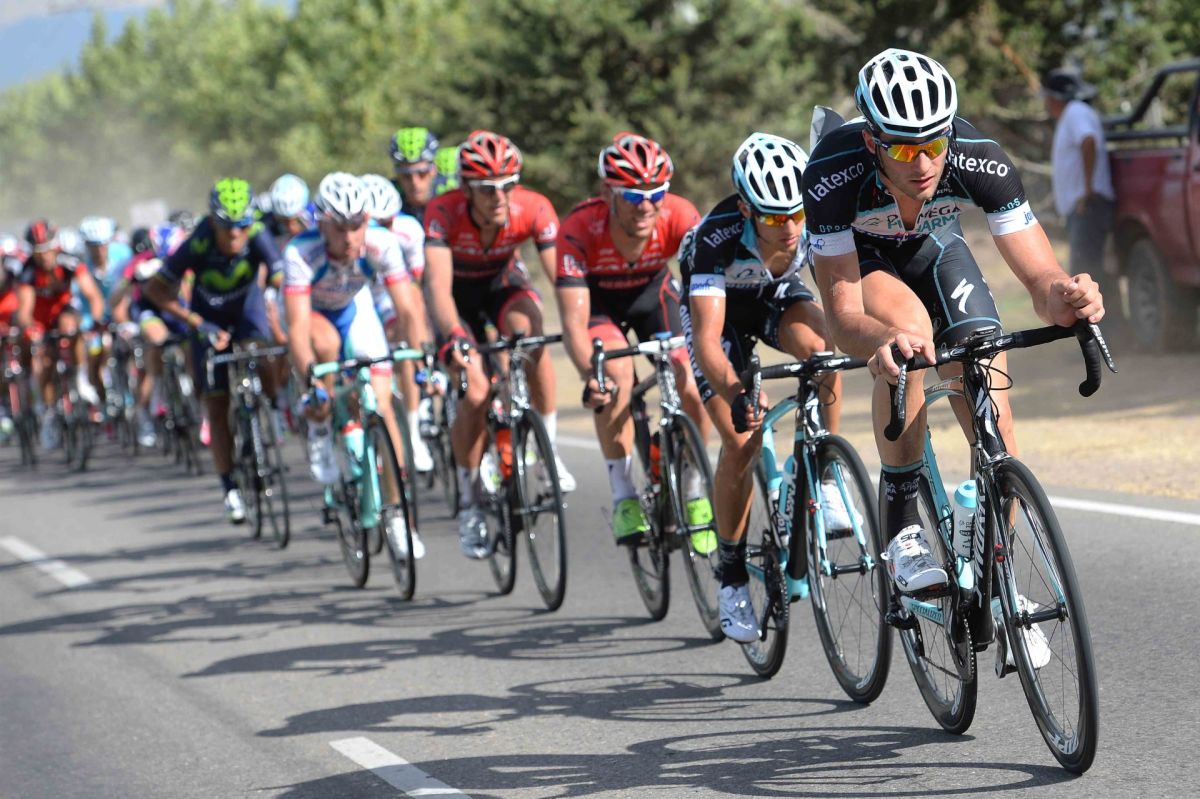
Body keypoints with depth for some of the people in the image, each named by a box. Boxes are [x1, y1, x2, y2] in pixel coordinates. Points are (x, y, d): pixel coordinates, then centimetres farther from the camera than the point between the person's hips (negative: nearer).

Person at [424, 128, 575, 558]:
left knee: (530, 333, -33)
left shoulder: (534, 209, -30)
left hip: (504, 283, 1)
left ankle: (549, 449, -17)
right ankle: (468, 502, 0)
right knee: (475, 393, -20)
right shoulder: (444, 212, -34)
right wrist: (454, 338, -61)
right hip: (459, 293, -1)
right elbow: (438, 286, -43)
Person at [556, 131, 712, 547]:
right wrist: (590, 379, -56)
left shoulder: (678, 216, -32)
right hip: (598, 299, -2)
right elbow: (574, 322, -39)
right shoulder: (579, 229, -36)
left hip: (653, 292, 2)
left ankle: (695, 492, 3)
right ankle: (622, 495, -14)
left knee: (689, 383, -19)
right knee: (618, 375, -29)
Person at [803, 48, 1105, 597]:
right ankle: (902, 527, -25)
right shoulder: (833, 173, -40)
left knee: (992, 412, -14)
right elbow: (843, 317, -40)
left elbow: (1039, 276, -33)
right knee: (910, 325, -35)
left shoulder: (978, 160, -35)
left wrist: (1063, 297, -57)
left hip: (932, 245, 2)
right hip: (853, 252, -2)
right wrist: (883, 342, -63)